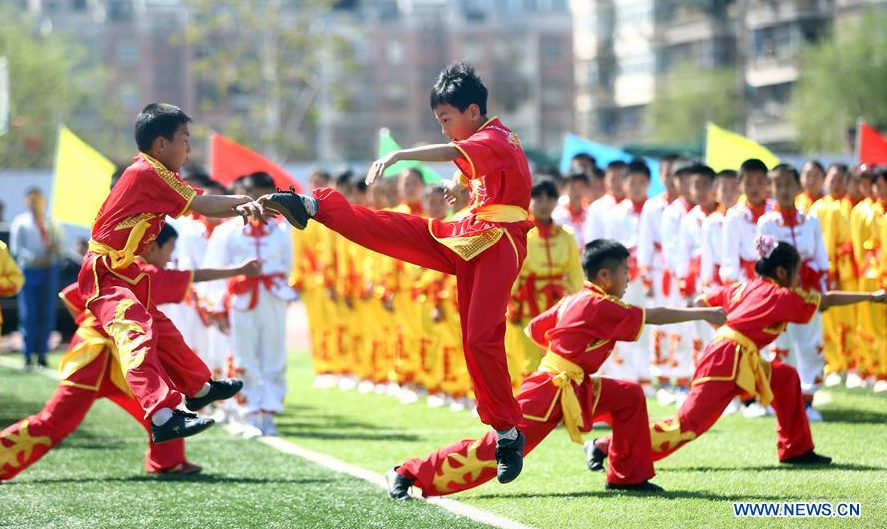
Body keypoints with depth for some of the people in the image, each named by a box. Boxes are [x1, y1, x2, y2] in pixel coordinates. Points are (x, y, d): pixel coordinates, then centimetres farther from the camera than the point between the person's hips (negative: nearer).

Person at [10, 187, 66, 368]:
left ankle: (42, 354, 9)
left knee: (47, 314, 1)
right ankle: (29, 355, 4)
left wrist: (56, 249, -9)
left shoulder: (52, 223, 14)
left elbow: (61, 245, 14)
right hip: (29, 270, -3)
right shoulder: (20, 223, 2)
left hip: (50, 270, 3)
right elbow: (16, 248, -4)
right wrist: (34, 258, -17)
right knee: (28, 315, -4)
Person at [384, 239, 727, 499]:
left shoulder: (573, 302, 10)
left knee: (631, 396, 8)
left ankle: (628, 474, 13)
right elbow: (654, 317, -13)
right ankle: (409, 475, -7)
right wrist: (703, 313, -6)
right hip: (549, 392, -10)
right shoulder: (600, 307, -15)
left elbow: (534, 329, 17)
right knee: (498, 447, -11)